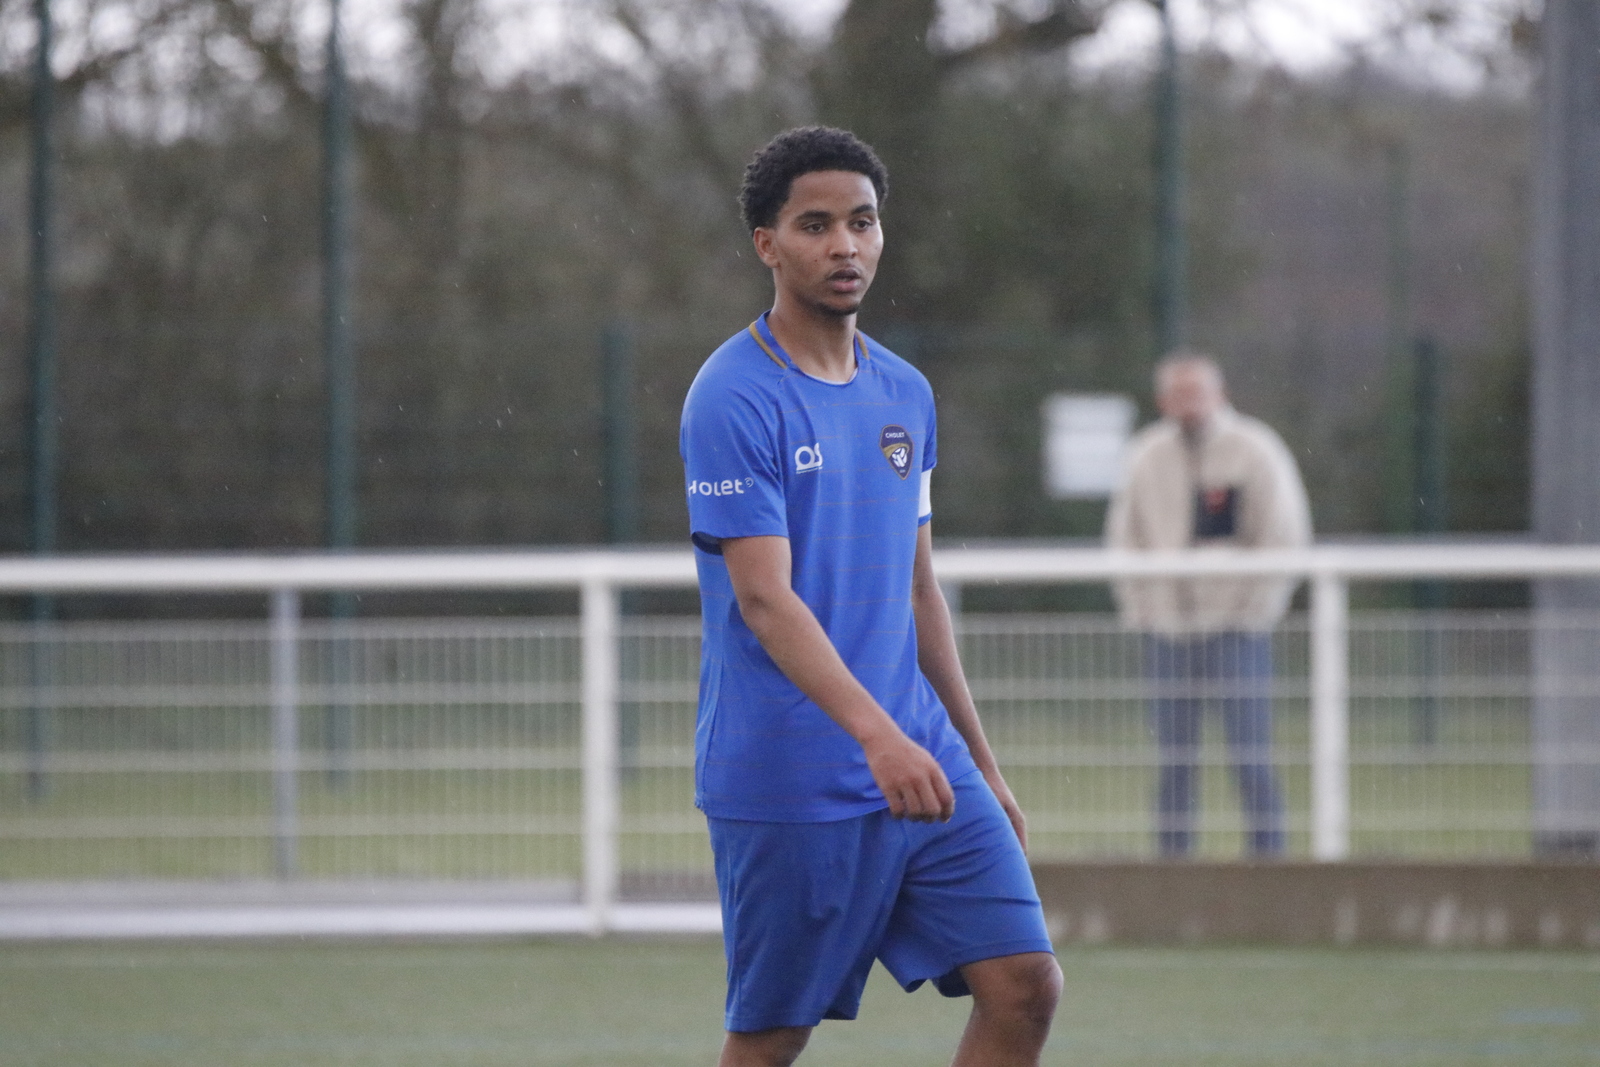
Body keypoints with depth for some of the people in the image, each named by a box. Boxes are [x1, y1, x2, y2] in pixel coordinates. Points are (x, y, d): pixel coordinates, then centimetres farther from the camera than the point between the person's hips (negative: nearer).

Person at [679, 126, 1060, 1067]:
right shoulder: (735, 398, -11)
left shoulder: (905, 395, 13)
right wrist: (876, 734, -31)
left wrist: (980, 764, 20)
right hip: (785, 789, -7)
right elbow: (765, 600, -19)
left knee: (1025, 985, -5)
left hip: (925, 767, 7)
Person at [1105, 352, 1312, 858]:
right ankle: (1172, 860, 8)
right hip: (1167, 629, 3)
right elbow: (1125, 536, 16)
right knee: (1174, 761, 4)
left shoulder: (1254, 451, -2)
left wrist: (1254, 607, -7)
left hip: (1235, 625, -3)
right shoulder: (1146, 456, 9)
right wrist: (1139, 606, 5)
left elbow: (1285, 536, -3)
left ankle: (1267, 855, -4)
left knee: (1250, 755, -7)